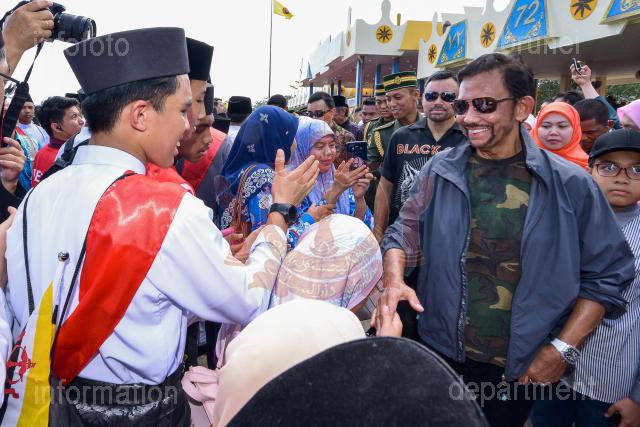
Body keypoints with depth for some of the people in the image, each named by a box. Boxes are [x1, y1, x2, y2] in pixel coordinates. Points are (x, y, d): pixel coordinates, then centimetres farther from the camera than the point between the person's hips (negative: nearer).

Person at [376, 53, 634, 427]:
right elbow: (405, 233, 1)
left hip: (523, 368, -1)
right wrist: (394, 281, -20)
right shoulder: (439, 171, -3)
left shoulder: (570, 185, -8)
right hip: (439, 353, 2)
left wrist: (564, 348, -10)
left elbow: (607, 274, -4)